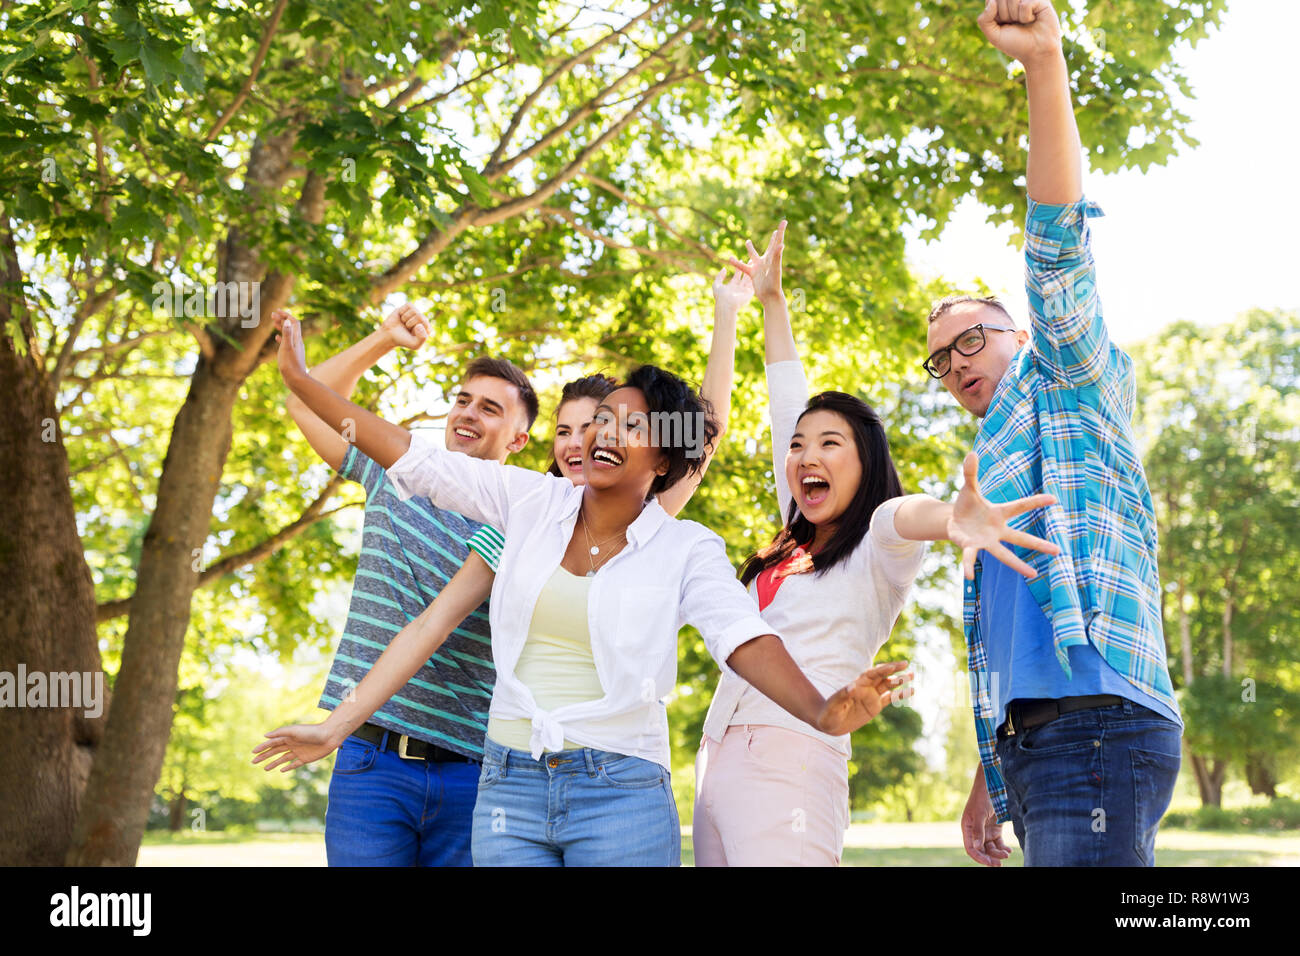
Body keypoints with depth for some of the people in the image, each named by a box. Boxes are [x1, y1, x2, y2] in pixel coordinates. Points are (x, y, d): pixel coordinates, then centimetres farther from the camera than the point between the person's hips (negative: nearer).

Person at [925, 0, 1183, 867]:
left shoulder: (1066, 384, 9)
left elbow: (1058, 246, -8)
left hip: (1097, 725, -9)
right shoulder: (995, 468, 31)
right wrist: (989, 782, 23)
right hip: (1036, 743, 9)